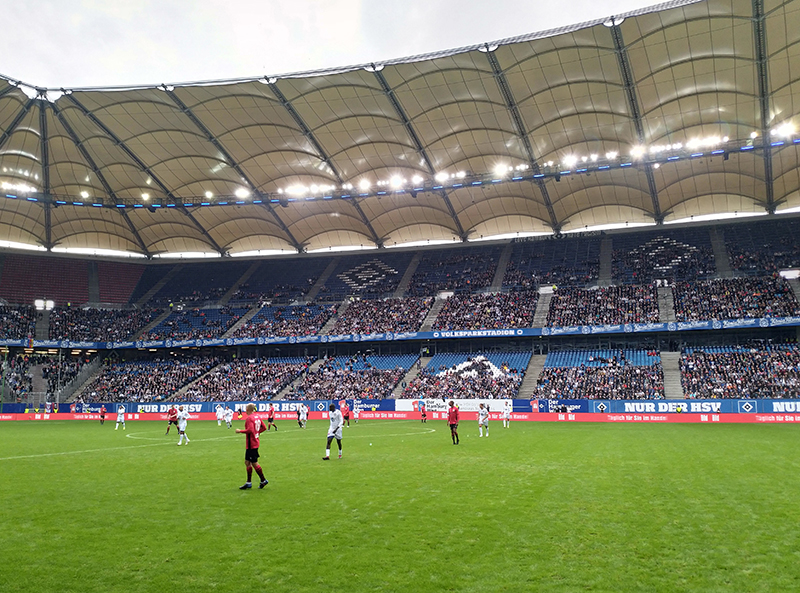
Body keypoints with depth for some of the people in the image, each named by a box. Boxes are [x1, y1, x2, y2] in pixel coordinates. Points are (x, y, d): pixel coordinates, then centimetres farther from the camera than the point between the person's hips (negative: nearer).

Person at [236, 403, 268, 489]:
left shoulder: (249, 418, -17)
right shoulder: (257, 417, 11)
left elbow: (250, 430, -27)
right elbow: (264, 427, 15)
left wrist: (240, 431, -15)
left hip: (251, 444, -10)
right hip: (255, 443, 10)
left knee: (254, 463, -1)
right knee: (247, 462, 14)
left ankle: (263, 480, 8)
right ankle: (248, 483, 17)